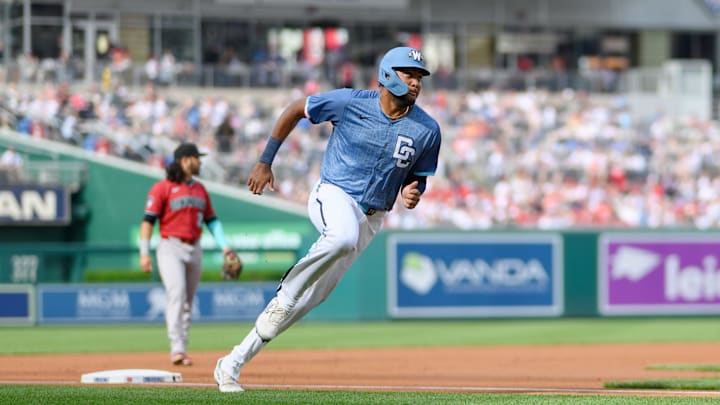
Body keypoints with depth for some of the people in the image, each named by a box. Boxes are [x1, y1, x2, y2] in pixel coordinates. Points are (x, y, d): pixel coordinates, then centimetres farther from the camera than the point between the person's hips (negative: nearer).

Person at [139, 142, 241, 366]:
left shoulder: (200, 189, 16)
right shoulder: (162, 188, -4)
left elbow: (212, 220, 19)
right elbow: (148, 220, -6)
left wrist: (224, 246, 6)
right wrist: (144, 253, -13)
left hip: (194, 250, 6)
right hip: (170, 248, -6)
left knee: (187, 303, 7)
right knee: (176, 293, -21)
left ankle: (181, 351, 12)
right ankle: (177, 348, -27)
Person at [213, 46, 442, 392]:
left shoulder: (427, 130, -4)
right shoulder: (349, 103, -11)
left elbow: (418, 178, 11)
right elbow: (295, 110, 3)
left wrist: (412, 194, -13)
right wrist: (264, 162, 2)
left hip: (371, 218, 4)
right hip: (333, 195, -4)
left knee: (308, 299, 2)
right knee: (344, 236, -41)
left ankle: (232, 363, 10)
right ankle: (286, 291, -20)